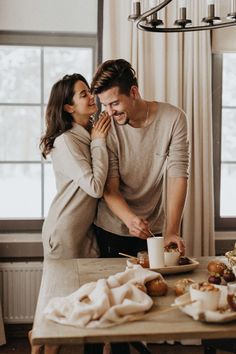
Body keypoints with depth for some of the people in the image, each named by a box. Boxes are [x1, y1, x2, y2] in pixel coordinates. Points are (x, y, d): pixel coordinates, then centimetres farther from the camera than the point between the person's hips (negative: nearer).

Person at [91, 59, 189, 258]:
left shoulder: (173, 119, -12)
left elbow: (178, 176, -15)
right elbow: (109, 187, -13)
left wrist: (172, 232, -24)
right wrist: (130, 219, -33)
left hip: (157, 229, 0)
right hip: (112, 230, 0)